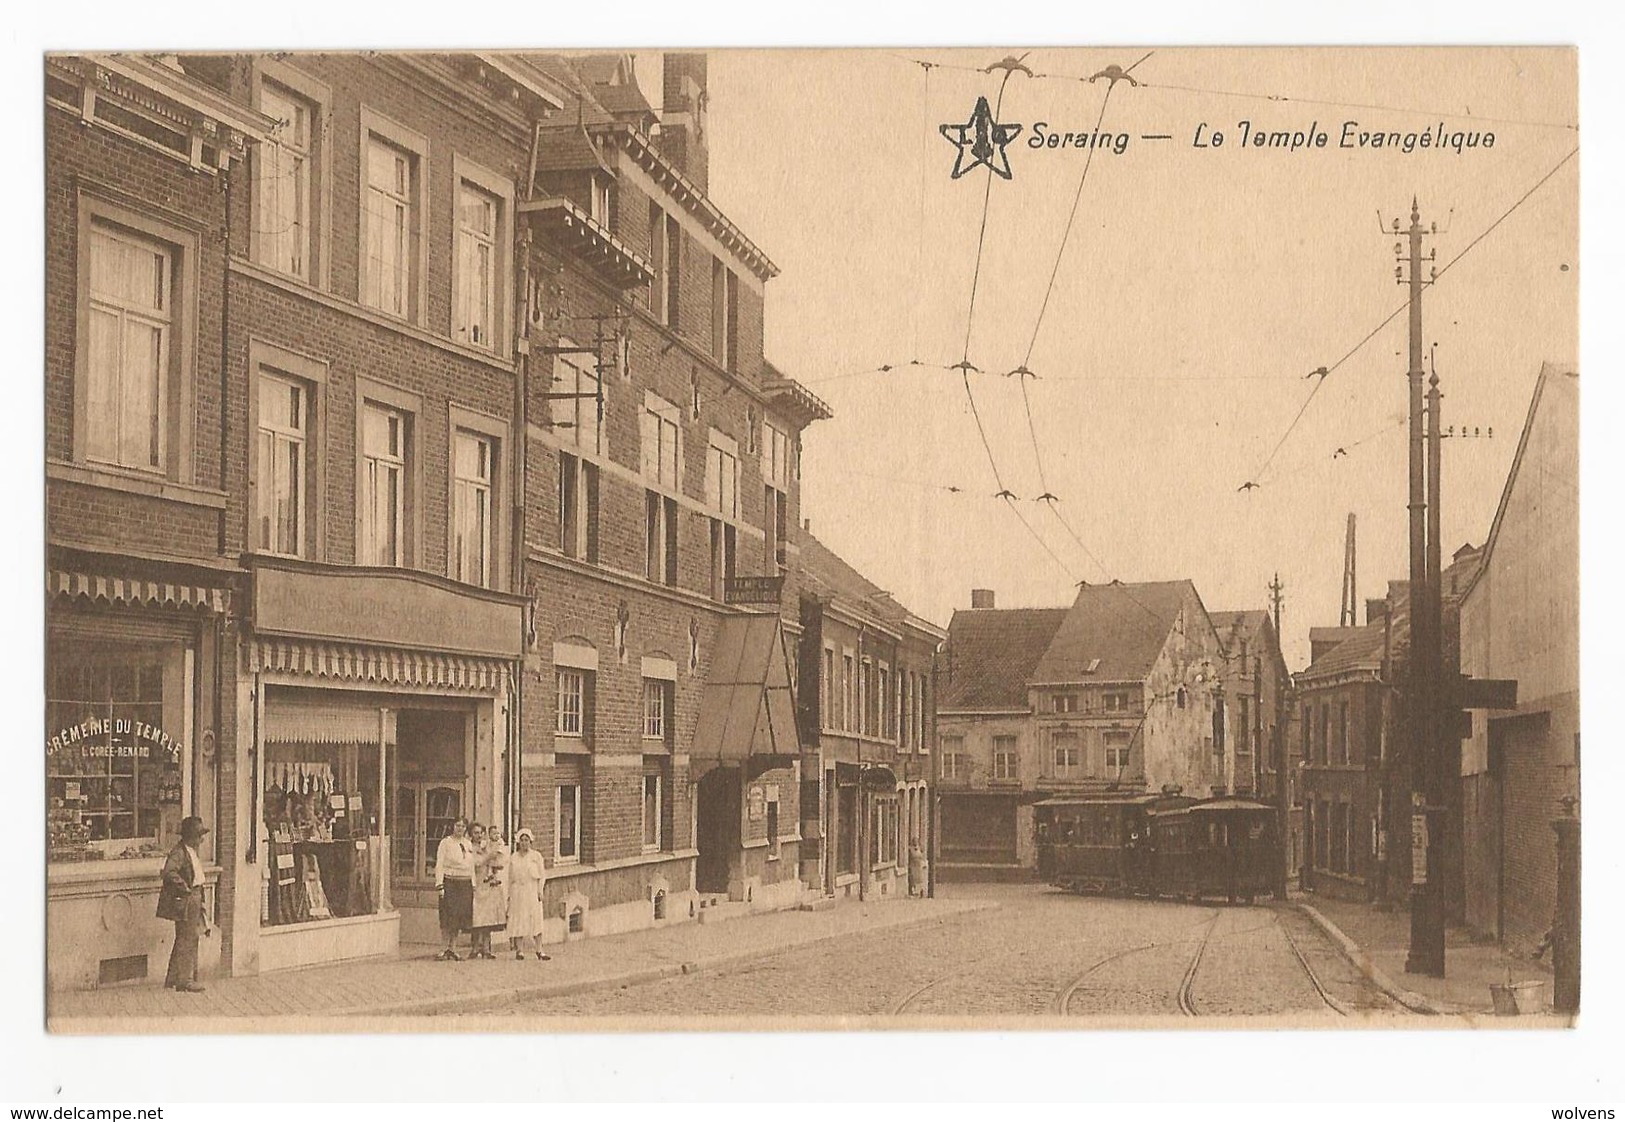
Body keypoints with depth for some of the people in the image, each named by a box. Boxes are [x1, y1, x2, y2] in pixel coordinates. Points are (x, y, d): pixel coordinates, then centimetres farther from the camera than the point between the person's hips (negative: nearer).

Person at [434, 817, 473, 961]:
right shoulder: (446, 842, -1)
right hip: (450, 882, -5)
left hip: (465, 884, 5)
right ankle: (445, 948, -4)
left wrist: (473, 886, 13)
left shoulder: (468, 844, 16)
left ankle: (452, 948, 11)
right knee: (448, 918, -8)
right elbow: (439, 865, -5)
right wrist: (440, 885, -14)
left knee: (460, 919, 5)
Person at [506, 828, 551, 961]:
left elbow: (541, 875, 5)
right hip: (517, 892, 1)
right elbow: (510, 878, 12)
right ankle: (519, 949, 1)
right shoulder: (513, 858, 11)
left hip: (532, 891, -1)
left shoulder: (536, 856, 7)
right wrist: (509, 894, 6)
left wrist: (539, 891, -5)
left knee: (535, 919, -6)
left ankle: (538, 950, -8)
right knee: (518, 920, -2)